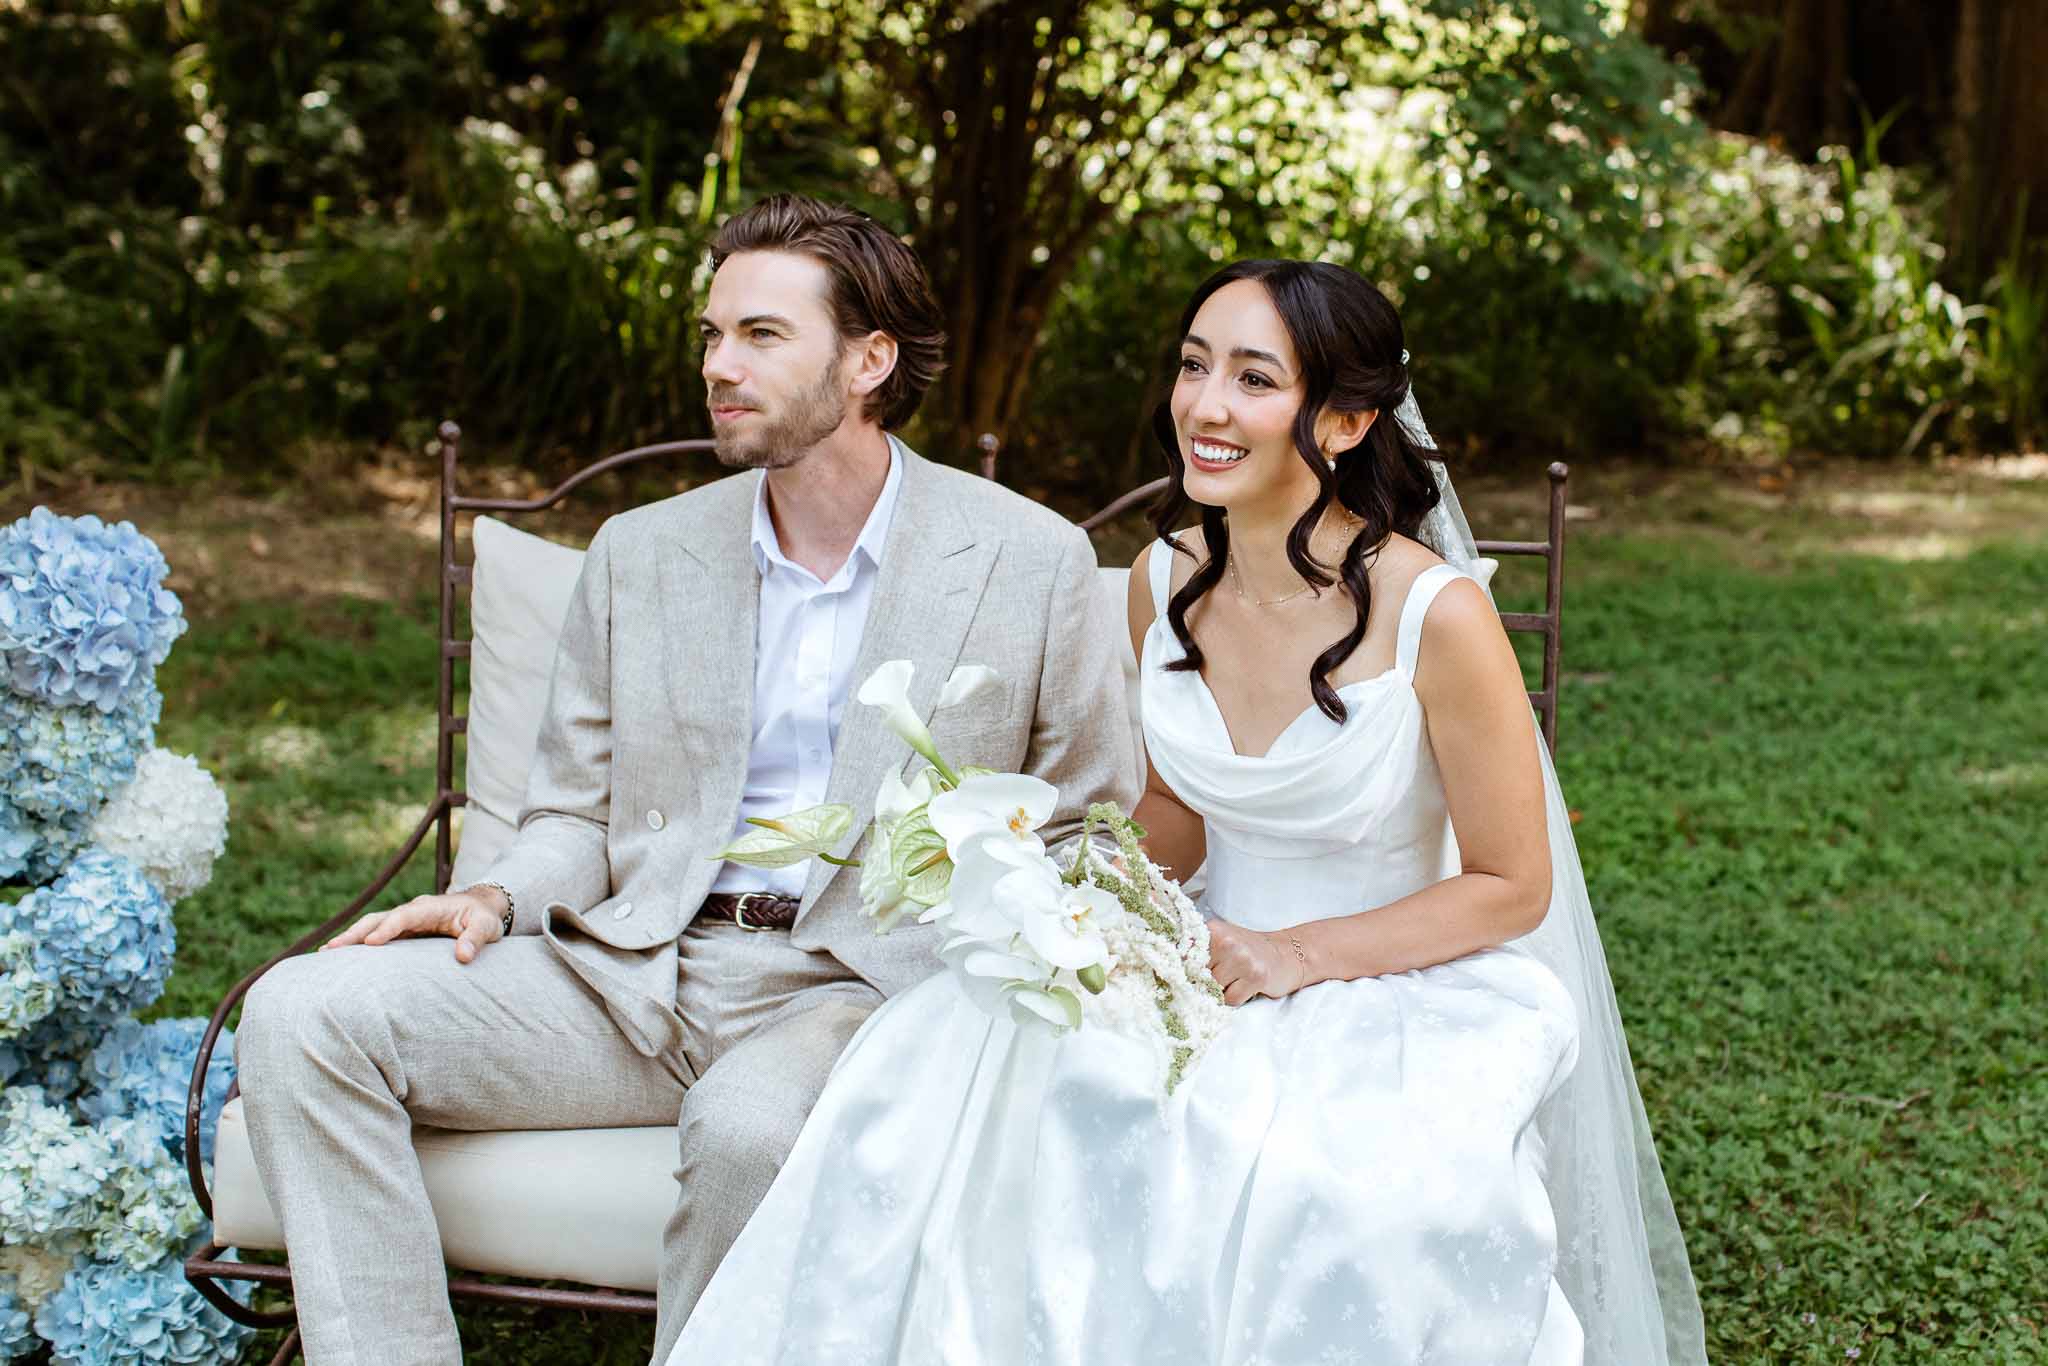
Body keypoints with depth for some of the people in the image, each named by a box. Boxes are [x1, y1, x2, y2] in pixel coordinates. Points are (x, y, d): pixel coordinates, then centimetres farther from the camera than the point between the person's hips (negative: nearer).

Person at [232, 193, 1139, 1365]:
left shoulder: (1033, 561, 2)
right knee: (304, 1014, -15)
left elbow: (1089, 836, 7)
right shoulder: (643, 554, 13)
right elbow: (579, 809, 17)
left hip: (860, 989, -4)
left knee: (751, 1123, -39)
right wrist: (500, 901, -5)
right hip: (637, 971, 4)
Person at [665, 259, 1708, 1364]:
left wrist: (1296, 956, -17)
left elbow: (1512, 888, -9)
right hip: (1208, 963, 5)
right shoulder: (1166, 581, 0)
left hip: (1394, 987, -4)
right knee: (929, 1078, -20)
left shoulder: (1439, 618, -18)